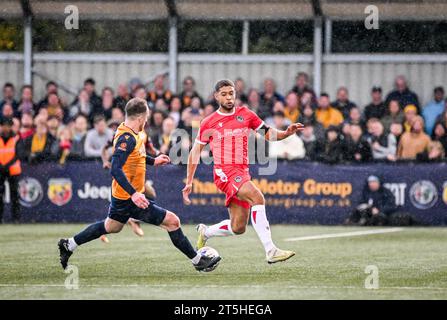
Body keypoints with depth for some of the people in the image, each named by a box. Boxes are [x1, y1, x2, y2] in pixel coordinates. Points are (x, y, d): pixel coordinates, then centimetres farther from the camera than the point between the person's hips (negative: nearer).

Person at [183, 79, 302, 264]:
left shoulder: (246, 115, 10)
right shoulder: (209, 123, 2)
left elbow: (268, 134, 11)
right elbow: (195, 152, 10)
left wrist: (286, 133, -10)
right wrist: (189, 183, 8)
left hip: (242, 172, 5)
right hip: (225, 171, -5)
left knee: (238, 228, 5)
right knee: (257, 198, -29)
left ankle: (205, 232, 35)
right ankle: (270, 251, -35)